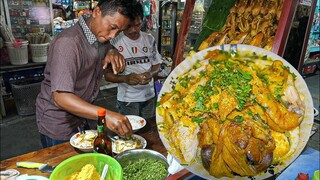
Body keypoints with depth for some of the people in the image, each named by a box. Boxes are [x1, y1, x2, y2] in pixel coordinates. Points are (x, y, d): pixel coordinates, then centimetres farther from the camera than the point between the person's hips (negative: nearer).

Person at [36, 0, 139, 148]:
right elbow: (61, 97, -35)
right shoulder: (68, 42, -28)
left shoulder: (100, 36, -3)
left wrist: (113, 53, -12)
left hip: (82, 119, 8)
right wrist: (105, 115, -48)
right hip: (58, 128, -8)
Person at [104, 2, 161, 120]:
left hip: (149, 96, 4)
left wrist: (150, 74, -13)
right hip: (127, 100, -3)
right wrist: (125, 78, -26)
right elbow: (107, 75, -6)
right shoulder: (115, 43, -10)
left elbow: (156, 65, 10)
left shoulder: (150, 40, 2)